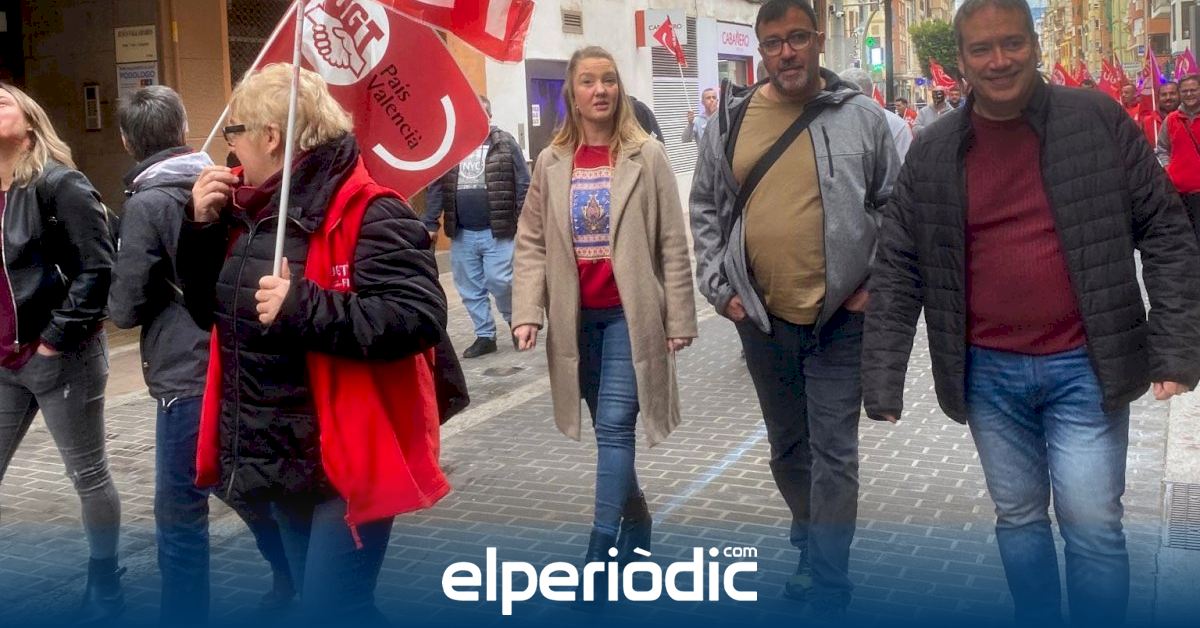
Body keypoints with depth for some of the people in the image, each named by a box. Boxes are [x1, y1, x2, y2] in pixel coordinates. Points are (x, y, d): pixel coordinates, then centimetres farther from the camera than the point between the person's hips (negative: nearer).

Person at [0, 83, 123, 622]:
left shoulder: (59, 184, -11)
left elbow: (96, 269, -17)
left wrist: (57, 337, -16)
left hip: (60, 358, -6)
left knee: (88, 475, 8)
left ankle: (106, 586, 24)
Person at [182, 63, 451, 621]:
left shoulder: (368, 214, -18)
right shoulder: (249, 210, 8)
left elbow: (420, 318, -28)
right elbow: (209, 311, 14)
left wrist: (303, 308, -31)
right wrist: (202, 227, 0)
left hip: (347, 459, -9)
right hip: (282, 457, 9)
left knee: (334, 607, -5)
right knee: (315, 599, 19)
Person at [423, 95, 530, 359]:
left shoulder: (505, 143, -2)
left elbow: (523, 185, -5)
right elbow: (436, 188, 8)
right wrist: (430, 223, 2)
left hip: (497, 231, -4)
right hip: (461, 234, 4)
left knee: (499, 281, -8)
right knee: (470, 289, 8)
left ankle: (514, 319, 20)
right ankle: (485, 336, 21)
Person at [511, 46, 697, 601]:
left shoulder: (647, 157, -3)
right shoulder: (551, 163, 5)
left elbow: (672, 245, -2)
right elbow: (532, 243, 5)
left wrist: (679, 319, -4)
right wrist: (527, 313, -6)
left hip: (630, 314, -3)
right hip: (576, 317, 4)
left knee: (615, 426, -9)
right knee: (608, 427, 13)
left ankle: (600, 555, -5)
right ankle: (636, 523, 32)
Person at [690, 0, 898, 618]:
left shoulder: (862, 117, -2)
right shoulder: (731, 120, 3)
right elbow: (705, 209, 9)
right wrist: (719, 287, 2)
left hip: (842, 318, -3)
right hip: (761, 318, 3)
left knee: (833, 453, 0)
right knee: (788, 447, 18)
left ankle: (827, 589, 10)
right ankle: (813, 548, 39)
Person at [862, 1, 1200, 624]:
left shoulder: (1099, 121, -4)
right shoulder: (932, 154, 0)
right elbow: (897, 271, 1)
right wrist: (883, 381, -4)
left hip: (1085, 368, -2)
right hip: (988, 375, 2)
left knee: (1091, 524, 0)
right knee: (1018, 517, 15)